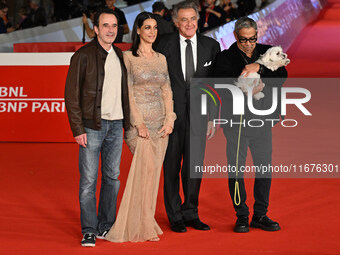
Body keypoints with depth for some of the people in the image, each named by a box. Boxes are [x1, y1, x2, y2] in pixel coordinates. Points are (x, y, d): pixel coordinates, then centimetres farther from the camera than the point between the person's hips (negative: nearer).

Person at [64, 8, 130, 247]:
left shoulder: (120, 55, 12)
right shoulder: (83, 56, -5)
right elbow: (72, 94, -7)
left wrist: (127, 124, 11)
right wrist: (78, 129, -12)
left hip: (116, 125, 5)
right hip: (92, 126, -5)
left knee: (112, 177, 10)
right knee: (88, 180, -2)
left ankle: (106, 226, 21)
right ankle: (89, 230, 6)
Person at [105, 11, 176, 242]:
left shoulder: (161, 59, 13)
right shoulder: (128, 57, -3)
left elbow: (167, 91, 11)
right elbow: (127, 93, -8)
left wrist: (169, 119, -2)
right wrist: (139, 122, -15)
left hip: (160, 123, 5)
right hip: (139, 121, -5)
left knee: (152, 172, 5)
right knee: (146, 167, -16)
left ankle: (146, 224, 13)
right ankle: (143, 227, -8)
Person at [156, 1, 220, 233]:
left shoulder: (211, 46, 5)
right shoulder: (165, 44, 0)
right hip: (172, 112, -1)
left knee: (195, 165, 2)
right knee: (172, 166, 7)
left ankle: (190, 213, 20)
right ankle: (175, 216, 20)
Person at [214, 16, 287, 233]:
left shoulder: (267, 53, 7)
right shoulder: (225, 57, 0)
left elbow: (282, 75, -8)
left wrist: (259, 68, -21)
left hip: (262, 120, 2)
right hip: (236, 122, -2)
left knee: (265, 168, 6)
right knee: (236, 169, 1)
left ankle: (260, 215, 18)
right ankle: (242, 216, 13)